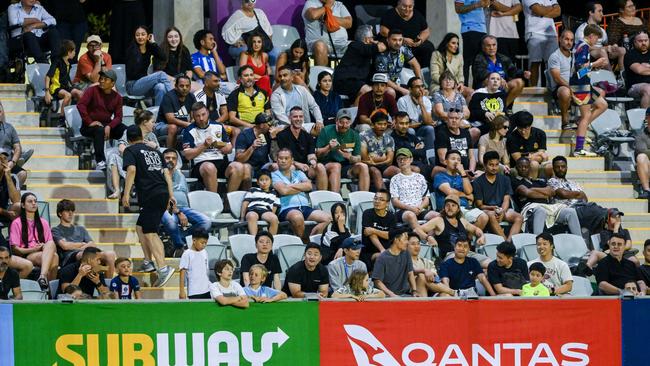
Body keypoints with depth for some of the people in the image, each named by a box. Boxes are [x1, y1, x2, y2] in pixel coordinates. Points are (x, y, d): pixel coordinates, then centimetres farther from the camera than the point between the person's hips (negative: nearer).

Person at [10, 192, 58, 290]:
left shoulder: (43, 223, 21)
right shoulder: (17, 223, 6)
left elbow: (51, 244, 16)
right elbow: (14, 249, -1)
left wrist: (46, 248, -8)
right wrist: (33, 249, -14)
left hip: (42, 253, 4)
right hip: (25, 256, -4)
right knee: (54, 256, -35)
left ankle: (43, 276, -53)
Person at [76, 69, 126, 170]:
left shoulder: (117, 97, 7)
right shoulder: (92, 90, -4)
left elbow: (118, 116, 1)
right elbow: (80, 104, -16)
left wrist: (109, 126, -20)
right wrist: (89, 122, -23)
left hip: (107, 125, 4)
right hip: (90, 127, -4)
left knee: (126, 131, -20)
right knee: (99, 130, -38)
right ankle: (100, 161, -40)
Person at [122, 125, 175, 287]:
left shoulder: (130, 151, 4)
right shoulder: (155, 151, 23)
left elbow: (131, 169, -13)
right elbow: (166, 172, 17)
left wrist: (126, 193, -13)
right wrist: (171, 195, 17)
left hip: (150, 195, -7)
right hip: (163, 193, 7)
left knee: (150, 233, -11)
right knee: (140, 227, 21)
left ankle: (163, 268, -26)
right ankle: (148, 262, 19)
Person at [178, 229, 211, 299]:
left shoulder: (204, 253, 9)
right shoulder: (187, 254, -8)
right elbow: (182, 272, -8)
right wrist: (181, 291, -11)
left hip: (206, 291, 6)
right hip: (194, 292, -6)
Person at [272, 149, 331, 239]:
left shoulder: (298, 173, 25)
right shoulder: (274, 175, 10)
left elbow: (309, 186, 7)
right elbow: (283, 190, -7)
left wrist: (291, 186, -2)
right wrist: (301, 188, 7)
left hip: (305, 207, 5)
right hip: (287, 208, -5)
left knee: (327, 218, -18)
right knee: (297, 217, -40)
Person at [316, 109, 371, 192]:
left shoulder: (354, 135, 9)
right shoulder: (326, 131, 1)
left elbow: (358, 159, 4)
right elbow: (318, 154, -2)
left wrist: (349, 157, -19)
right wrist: (328, 148, -22)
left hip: (347, 168, 3)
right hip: (328, 165, -3)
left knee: (363, 166, -21)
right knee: (336, 166, -35)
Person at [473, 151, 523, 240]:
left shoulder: (504, 180, 13)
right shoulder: (478, 182, 3)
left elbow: (506, 200, 4)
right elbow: (479, 205, -1)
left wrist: (502, 212, -17)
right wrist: (492, 208, -19)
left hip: (503, 209, 3)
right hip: (486, 210, -3)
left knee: (519, 218, -26)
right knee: (491, 216, -38)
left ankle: (510, 240, -45)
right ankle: (505, 241, -45)